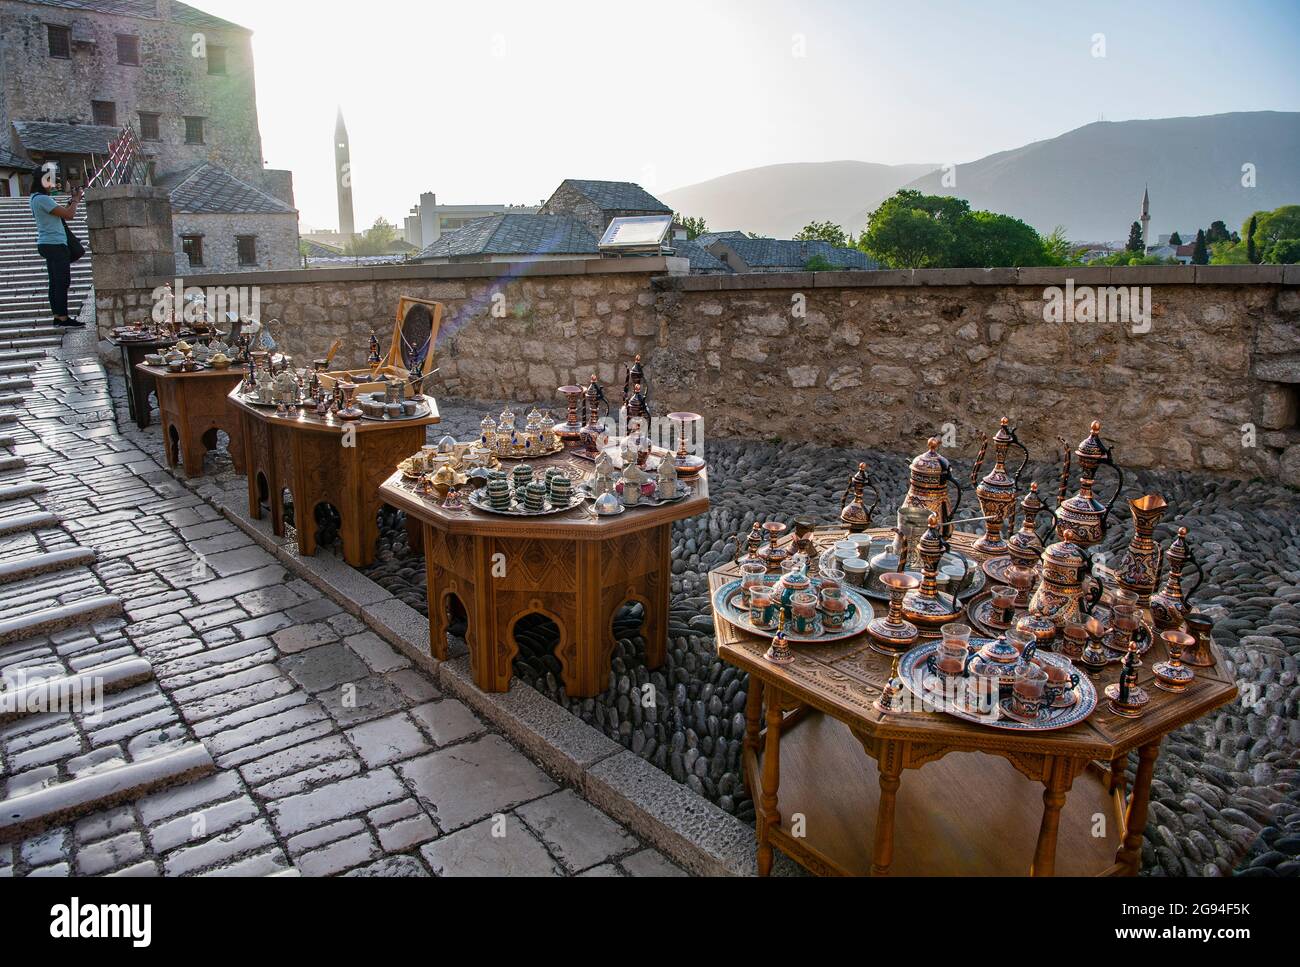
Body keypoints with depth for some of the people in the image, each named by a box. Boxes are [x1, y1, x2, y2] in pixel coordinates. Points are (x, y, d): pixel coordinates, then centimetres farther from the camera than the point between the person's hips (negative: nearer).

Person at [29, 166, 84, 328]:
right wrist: (76, 199, -1)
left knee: (55, 282, 10)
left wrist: (71, 201, 13)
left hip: (47, 244, 10)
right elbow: (68, 214, -16)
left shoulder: (37, 198, 16)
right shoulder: (43, 199, -15)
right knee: (63, 281, -9)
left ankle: (57, 316, 13)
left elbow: (62, 213, 18)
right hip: (55, 245, -10)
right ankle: (63, 317, -9)